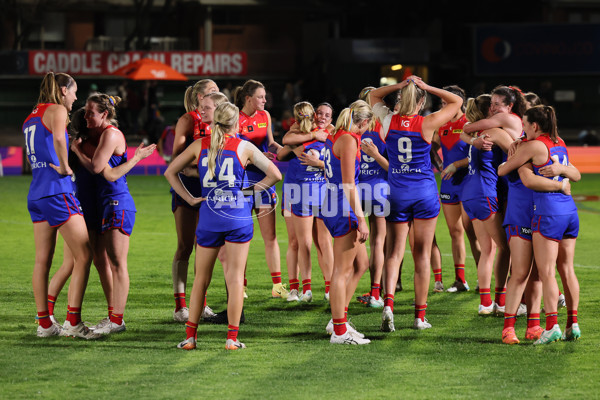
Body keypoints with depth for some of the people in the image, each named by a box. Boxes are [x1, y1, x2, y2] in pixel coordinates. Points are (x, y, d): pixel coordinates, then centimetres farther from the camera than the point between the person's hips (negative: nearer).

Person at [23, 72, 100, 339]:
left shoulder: (30, 118, 20)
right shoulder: (56, 110, -6)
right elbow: (58, 138, -27)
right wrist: (65, 167, -15)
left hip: (36, 194, 9)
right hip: (57, 191, -9)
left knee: (42, 260, 10)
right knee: (84, 256, -6)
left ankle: (44, 323, 12)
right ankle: (73, 322, -11)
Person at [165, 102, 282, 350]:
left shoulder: (200, 145, 5)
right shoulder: (244, 147, -1)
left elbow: (170, 172, 10)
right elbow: (275, 174, 1)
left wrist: (189, 198, 8)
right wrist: (252, 189, 10)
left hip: (208, 218, 2)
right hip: (238, 218, -2)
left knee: (201, 278, 11)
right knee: (235, 276, 2)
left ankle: (190, 336, 10)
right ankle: (232, 337, 0)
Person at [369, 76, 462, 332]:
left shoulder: (388, 121, -4)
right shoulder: (427, 124, -9)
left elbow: (373, 96, 17)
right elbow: (456, 101, 4)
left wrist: (399, 86, 4)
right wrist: (427, 88, -1)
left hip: (396, 193, 1)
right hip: (424, 192, -1)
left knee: (394, 252, 4)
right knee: (422, 255, 6)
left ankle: (388, 302, -19)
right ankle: (420, 316, 9)